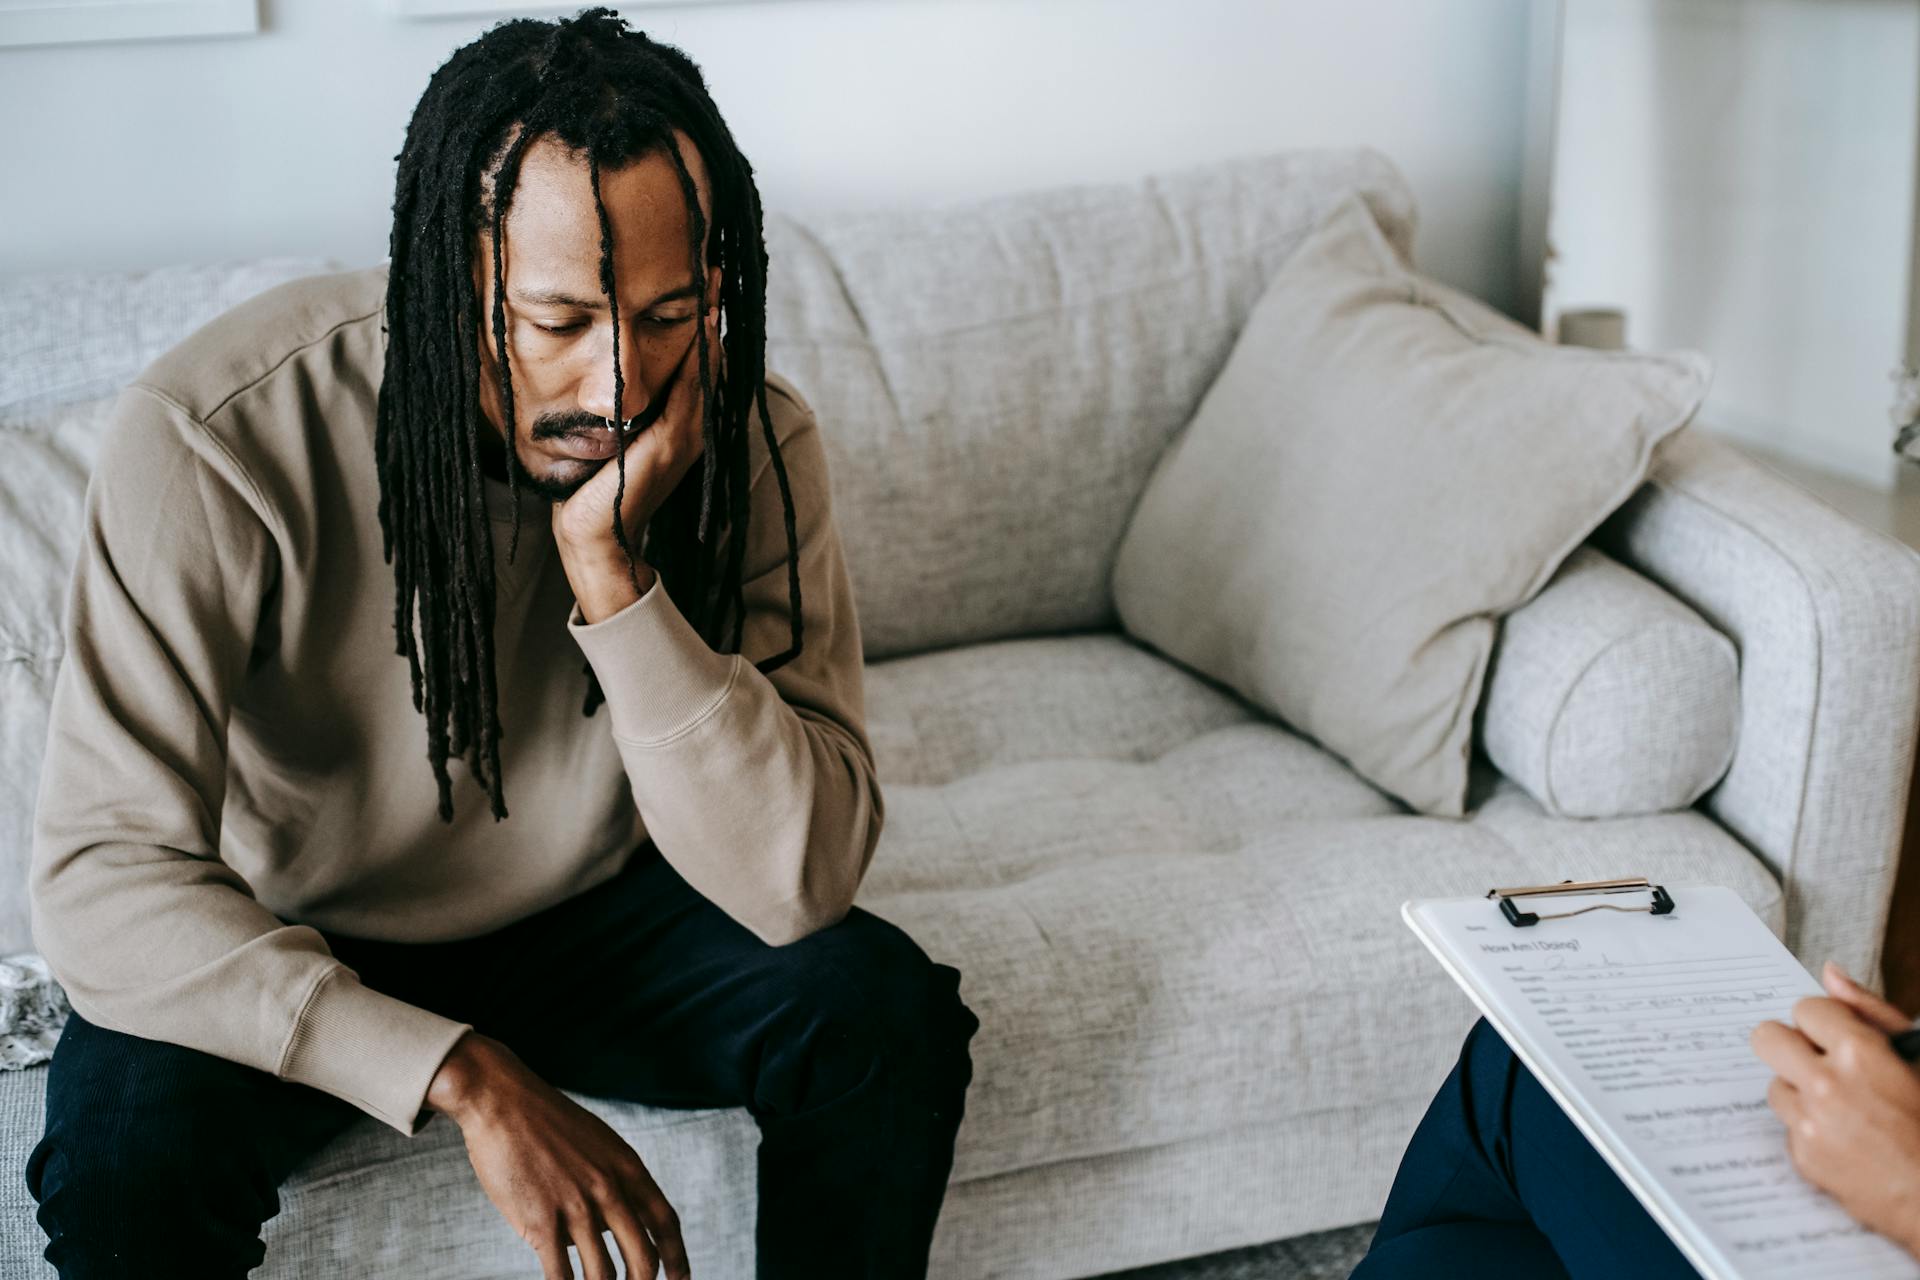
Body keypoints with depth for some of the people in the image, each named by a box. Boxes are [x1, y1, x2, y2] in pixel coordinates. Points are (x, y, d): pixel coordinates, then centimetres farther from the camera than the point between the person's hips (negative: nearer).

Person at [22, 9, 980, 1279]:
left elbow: (802, 883, -26)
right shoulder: (213, 439, -28)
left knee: (885, 1007, -22)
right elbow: (104, 874, -29)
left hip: (590, 915, 2)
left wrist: (611, 569, -38)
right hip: (291, 952, -2)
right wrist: (463, 1075, -38)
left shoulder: (746, 435, -20)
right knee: (126, 1142, -32)